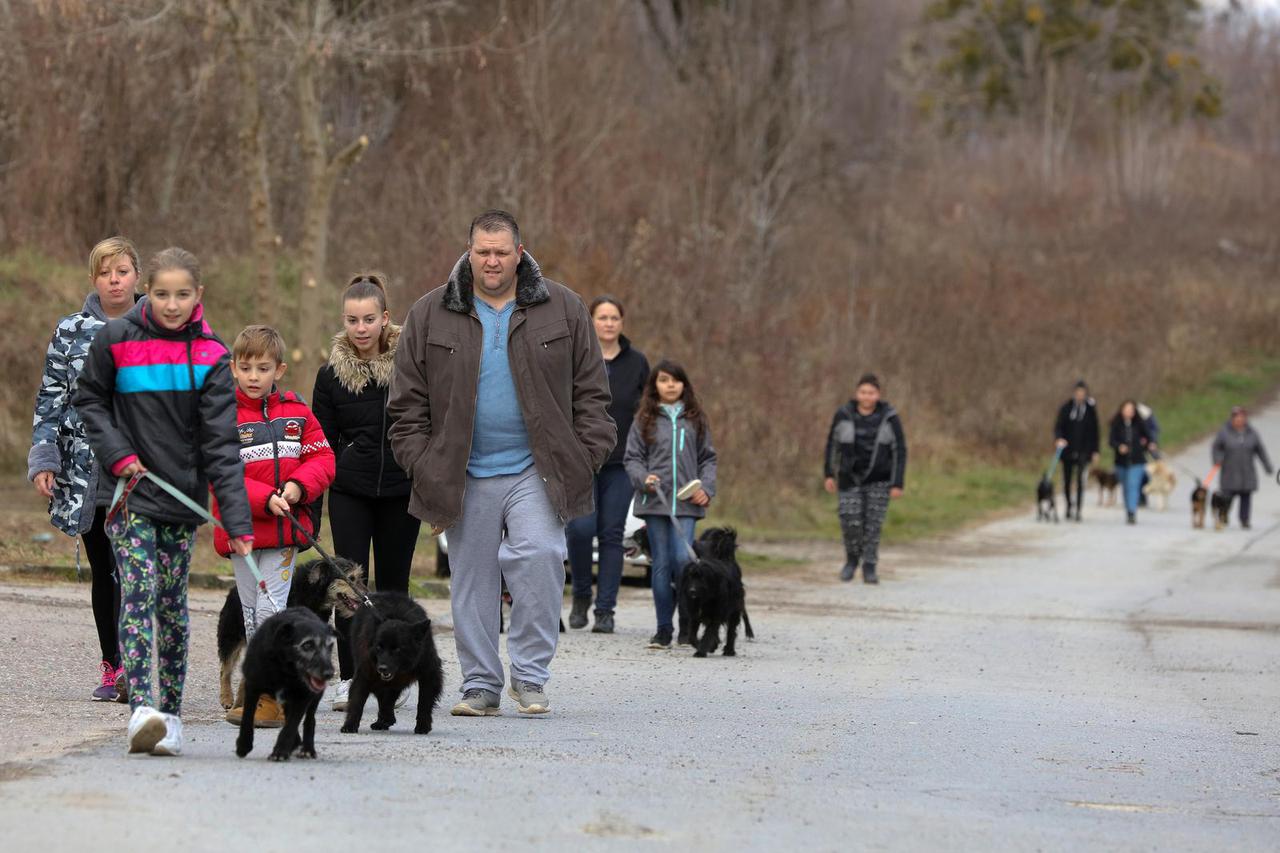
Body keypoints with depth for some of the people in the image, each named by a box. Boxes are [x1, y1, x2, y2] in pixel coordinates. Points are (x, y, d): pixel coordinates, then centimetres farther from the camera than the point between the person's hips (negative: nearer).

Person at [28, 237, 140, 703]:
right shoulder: (70, 332, 6)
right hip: (87, 474, 2)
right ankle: (111, 666, 18)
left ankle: (126, 665, -15)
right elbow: (50, 400, 7)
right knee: (102, 571, 10)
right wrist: (43, 460, -2)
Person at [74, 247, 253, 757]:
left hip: (183, 498, 2)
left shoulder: (210, 355, -4)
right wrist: (118, 454, -8)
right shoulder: (116, 339, -5)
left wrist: (238, 523, -15)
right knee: (139, 590, -15)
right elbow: (89, 399, 9)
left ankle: (170, 715, 16)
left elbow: (221, 445, -8)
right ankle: (141, 710, -25)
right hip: (130, 492, -2)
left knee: (172, 602, 8)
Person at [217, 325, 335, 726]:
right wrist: (266, 499, -20)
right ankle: (259, 695, 20)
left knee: (271, 609, -9)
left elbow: (323, 460, 7)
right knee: (251, 614, 10)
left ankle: (270, 697, -7)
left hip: (285, 530, 0)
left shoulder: (296, 413, 7)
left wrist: (298, 485, -12)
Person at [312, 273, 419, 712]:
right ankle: (348, 677, -5)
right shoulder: (332, 375, 1)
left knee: (393, 583, 7)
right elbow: (322, 445, 6)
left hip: (401, 491, 0)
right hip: (350, 491, 0)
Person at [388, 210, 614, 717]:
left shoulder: (562, 309, 4)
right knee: (473, 580, 5)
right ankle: (480, 685, 16)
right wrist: (423, 471, 1)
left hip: (536, 471, -1)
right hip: (466, 477, 2)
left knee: (539, 556, -19)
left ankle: (529, 676, -8)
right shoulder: (430, 316, 5)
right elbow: (408, 404, 8)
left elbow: (590, 391, 8)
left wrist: (587, 458, -1)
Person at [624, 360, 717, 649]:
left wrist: (706, 488, 0)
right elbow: (632, 458, 6)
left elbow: (707, 458, 14)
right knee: (662, 564, 1)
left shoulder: (695, 420, 11)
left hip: (686, 503, 0)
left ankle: (688, 624, 3)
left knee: (683, 559, -13)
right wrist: (643, 478, -13)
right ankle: (664, 629, 8)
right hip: (655, 501, 0)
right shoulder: (645, 421, 7)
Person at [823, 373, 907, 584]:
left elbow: (900, 451, -4)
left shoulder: (889, 418, -7)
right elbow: (832, 444, 7)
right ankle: (852, 557, 20)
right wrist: (829, 474, 4)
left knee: (873, 523, -3)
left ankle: (869, 567, 10)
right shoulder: (844, 415, -3)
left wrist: (897, 484, -8)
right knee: (850, 522, -7)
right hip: (850, 478, 1)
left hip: (879, 480, -1)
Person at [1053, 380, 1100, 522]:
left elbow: (1095, 431, 5)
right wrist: (1059, 438, -18)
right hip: (1068, 450, 2)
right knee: (1067, 482, 7)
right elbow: (1058, 426, 2)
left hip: (1083, 451, -2)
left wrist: (1095, 451, 2)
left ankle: (1078, 510, -10)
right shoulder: (1066, 407, 3)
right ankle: (1069, 505, 29)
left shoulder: (1091, 409, 2)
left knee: (1080, 481, -11)